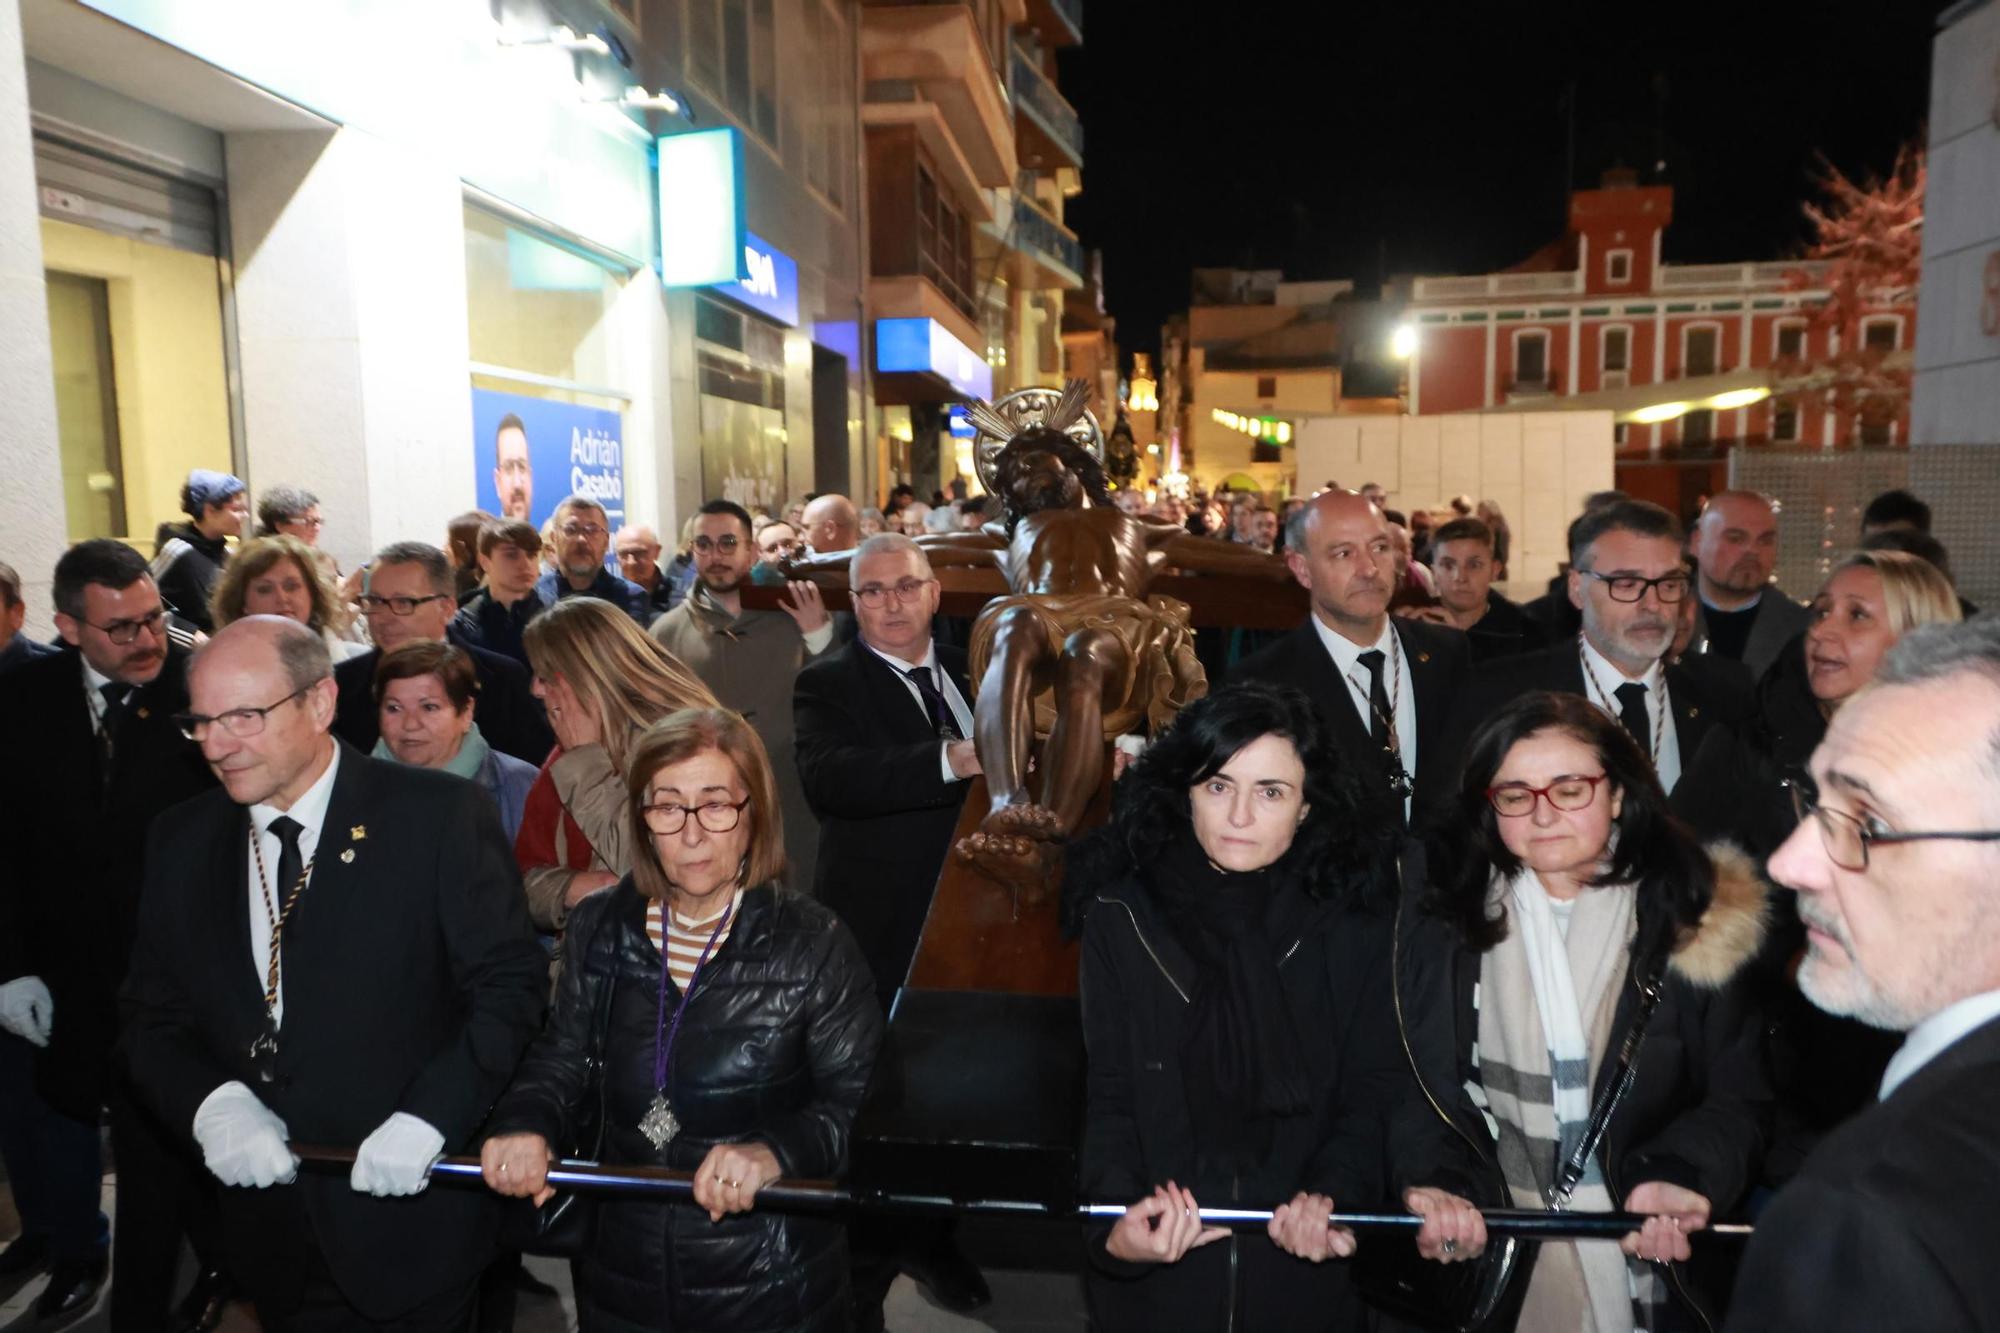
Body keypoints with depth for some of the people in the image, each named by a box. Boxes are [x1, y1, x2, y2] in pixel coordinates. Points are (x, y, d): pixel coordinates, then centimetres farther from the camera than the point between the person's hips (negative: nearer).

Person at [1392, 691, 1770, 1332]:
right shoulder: (1441, 898, -6)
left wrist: (1681, 1178, -18)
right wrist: (1435, 1180, -20)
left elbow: (1738, 1098, -1)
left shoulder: (1692, 916, -5)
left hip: (1646, 1254, 0)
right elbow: (1408, 1070, -6)